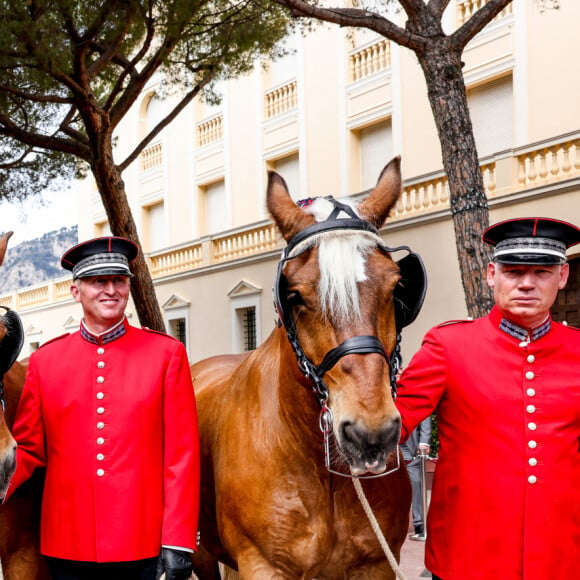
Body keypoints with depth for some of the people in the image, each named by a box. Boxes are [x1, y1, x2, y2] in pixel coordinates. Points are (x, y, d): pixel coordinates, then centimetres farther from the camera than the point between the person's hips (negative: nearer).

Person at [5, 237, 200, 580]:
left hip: (143, 546, -2)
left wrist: (178, 542, -8)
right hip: (67, 544, 2)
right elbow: (28, 449, 9)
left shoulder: (166, 353, 0)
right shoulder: (45, 360, 6)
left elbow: (183, 452, -3)